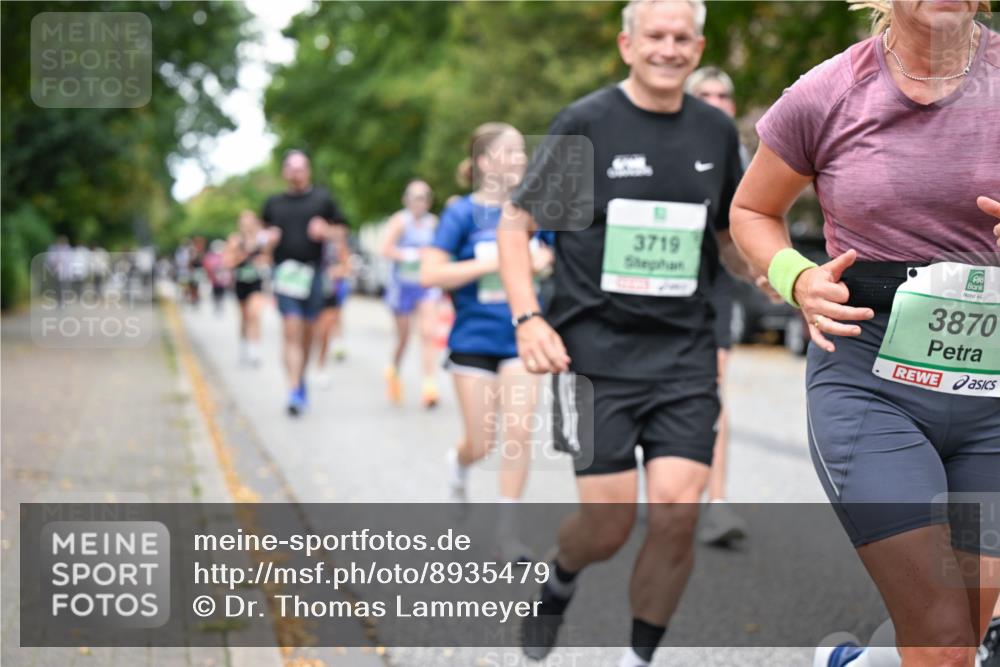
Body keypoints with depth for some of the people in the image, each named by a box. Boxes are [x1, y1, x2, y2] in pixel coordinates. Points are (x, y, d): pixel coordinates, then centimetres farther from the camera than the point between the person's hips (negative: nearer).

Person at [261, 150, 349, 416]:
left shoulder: (322, 198, 8)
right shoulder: (273, 203, 12)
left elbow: (341, 231, 11)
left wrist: (326, 231, -10)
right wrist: (268, 239, -1)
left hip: (314, 272, 1)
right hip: (285, 272, 0)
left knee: (307, 332, 9)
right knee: (291, 331, -11)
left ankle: (301, 379, 31)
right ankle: (295, 390, -14)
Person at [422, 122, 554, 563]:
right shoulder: (463, 214, -8)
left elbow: (552, 255, 18)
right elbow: (430, 274, -16)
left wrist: (544, 260, -6)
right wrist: (493, 263, -21)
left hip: (520, 338, 3)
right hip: (474, 340, -2)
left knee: (518, 435, -8)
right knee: (481, 445, 5)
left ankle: (507, 532, 4)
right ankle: (458, 462, 42)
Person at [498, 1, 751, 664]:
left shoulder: (717, 131, 9)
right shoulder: (585, 123, -3)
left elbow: (731, 245, 20)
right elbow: (516, 224, 1)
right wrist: (528, 319, -11)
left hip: (685, 353, 3)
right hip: (595, 350, -3)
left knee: (678, 509, -10)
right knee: (610, 521, -6)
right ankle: (560, 579, 31)